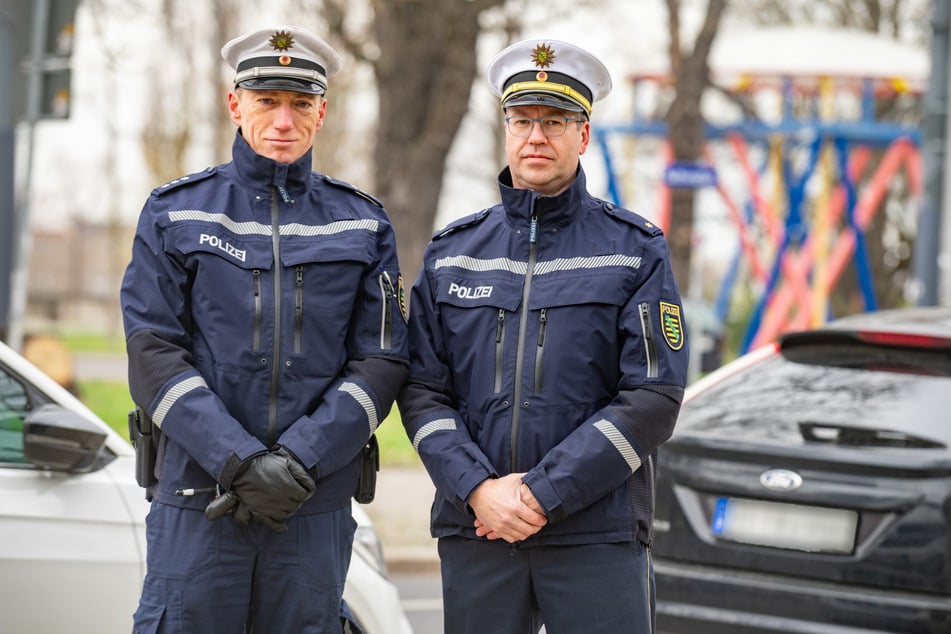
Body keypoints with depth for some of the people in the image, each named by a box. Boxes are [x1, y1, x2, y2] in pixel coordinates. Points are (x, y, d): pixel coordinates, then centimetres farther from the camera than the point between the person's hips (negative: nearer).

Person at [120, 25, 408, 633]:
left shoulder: (363, 223, 9)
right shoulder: (175, 213, 6)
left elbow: (382, 362, 1)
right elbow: (154, 355, -3)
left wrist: (298, 463, -12)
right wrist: (239, 463, -15)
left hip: (317, 508, 1)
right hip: (196, 500, -1)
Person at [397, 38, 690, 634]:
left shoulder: (636, 249, 1)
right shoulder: (452, 252, 10)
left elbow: (654, 399, -6)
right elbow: (423, 391, 6)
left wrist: (542, 493, -12)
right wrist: (478, 489, -11)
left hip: (600, 535, -2)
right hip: (474, 532, 3)